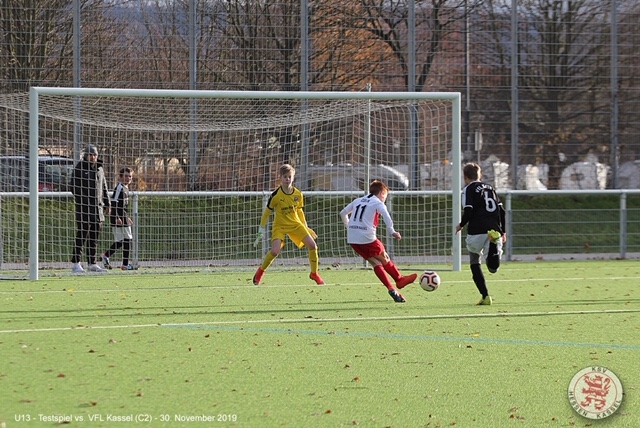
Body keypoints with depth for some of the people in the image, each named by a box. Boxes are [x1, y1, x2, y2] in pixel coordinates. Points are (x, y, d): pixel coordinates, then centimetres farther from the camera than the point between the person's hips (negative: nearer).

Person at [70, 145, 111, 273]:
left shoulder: (99, 169, 17)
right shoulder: (80, 168, -3)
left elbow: (104, 188, 23)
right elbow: (74, 186, -8)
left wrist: (107, 204, 17)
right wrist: (80, 200, -18)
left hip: (98, 207, 7)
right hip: (84, 206, -7)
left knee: (94, 237, 8)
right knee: (82, 234, -10)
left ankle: (92, 264, 12)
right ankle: (75, 263, -10)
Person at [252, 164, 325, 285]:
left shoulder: (298, 194, -3)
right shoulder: (276, 195, -16)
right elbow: (266, 212, -6)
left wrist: (305, 227, 15)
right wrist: (261, 231, -6)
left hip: (295, 224, 4)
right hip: (280, 226, -4)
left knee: (312, 245, -10)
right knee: (275, 251, -24)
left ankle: (314, 273, 9)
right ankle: (260, 271, 3)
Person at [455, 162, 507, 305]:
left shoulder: (468, 189, 2)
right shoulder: (490, 188, 20)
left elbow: (468, 211, -9)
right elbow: (501, 210, 16)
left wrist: (461, 225, 9)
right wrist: (503, 231, 21)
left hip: (477, 232, -4)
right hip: (494, 228, 4)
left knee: (475, 264, 14)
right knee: (493, 268, -3)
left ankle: (485, 296, 2)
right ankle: (494, 244, -33)